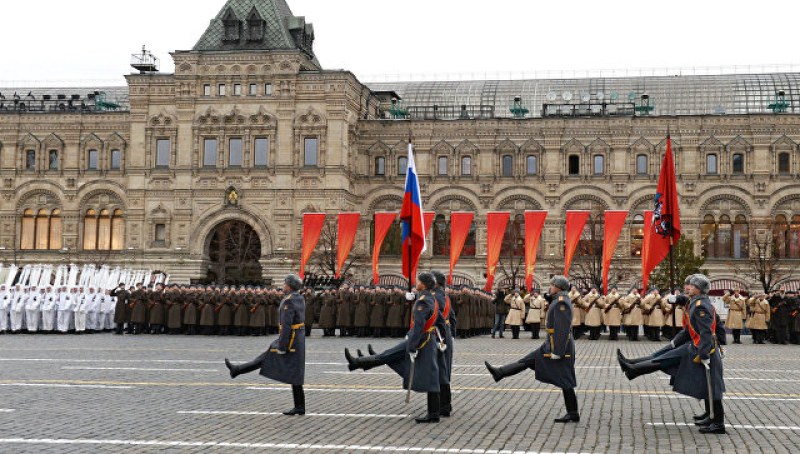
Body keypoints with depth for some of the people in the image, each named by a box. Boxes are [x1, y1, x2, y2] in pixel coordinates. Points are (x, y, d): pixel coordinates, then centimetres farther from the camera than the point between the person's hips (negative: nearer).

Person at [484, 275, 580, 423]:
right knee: (527, 361, 13)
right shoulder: (559, 301, 13)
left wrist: (557, 352, -23)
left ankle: (573, 414, 6)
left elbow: (562, 329, -24)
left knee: (565, 381, -2)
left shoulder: (561, 303, -18)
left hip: (559, 347, -10)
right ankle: (499, 373, 19)